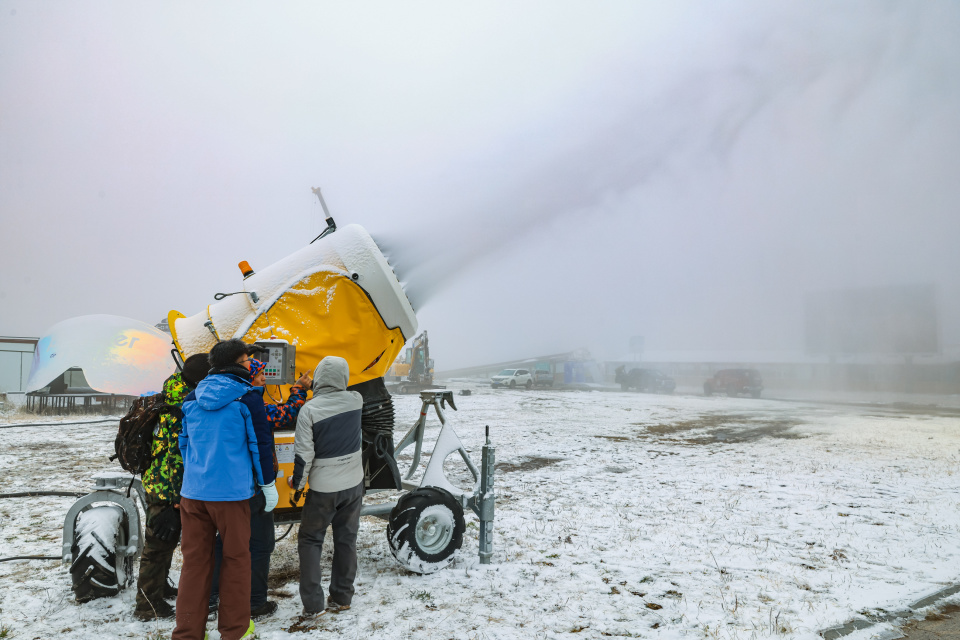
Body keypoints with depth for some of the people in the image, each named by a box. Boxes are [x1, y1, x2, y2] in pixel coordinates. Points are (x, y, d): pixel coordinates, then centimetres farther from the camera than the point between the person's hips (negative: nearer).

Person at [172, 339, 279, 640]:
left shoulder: (192, 398, 8)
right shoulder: (247, 398, -8)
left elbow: (183, 442, 16)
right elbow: (260, 443, -6)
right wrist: (268, 484, 4)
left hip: (192, 491, 5)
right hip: (232, 491, -5)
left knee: (194, 561, 12)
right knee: (236, 559, 9)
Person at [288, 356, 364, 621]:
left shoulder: (310, 409, -17)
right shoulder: (355, 401, -6)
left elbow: (304, 453, -16)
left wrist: (297, 482, -1)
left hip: (323, 489, -4)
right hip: (353, 484, 4)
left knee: (310, 540, 11)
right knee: (346, 539, 15)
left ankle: (313, 605, 8)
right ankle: (342, 597, 24)